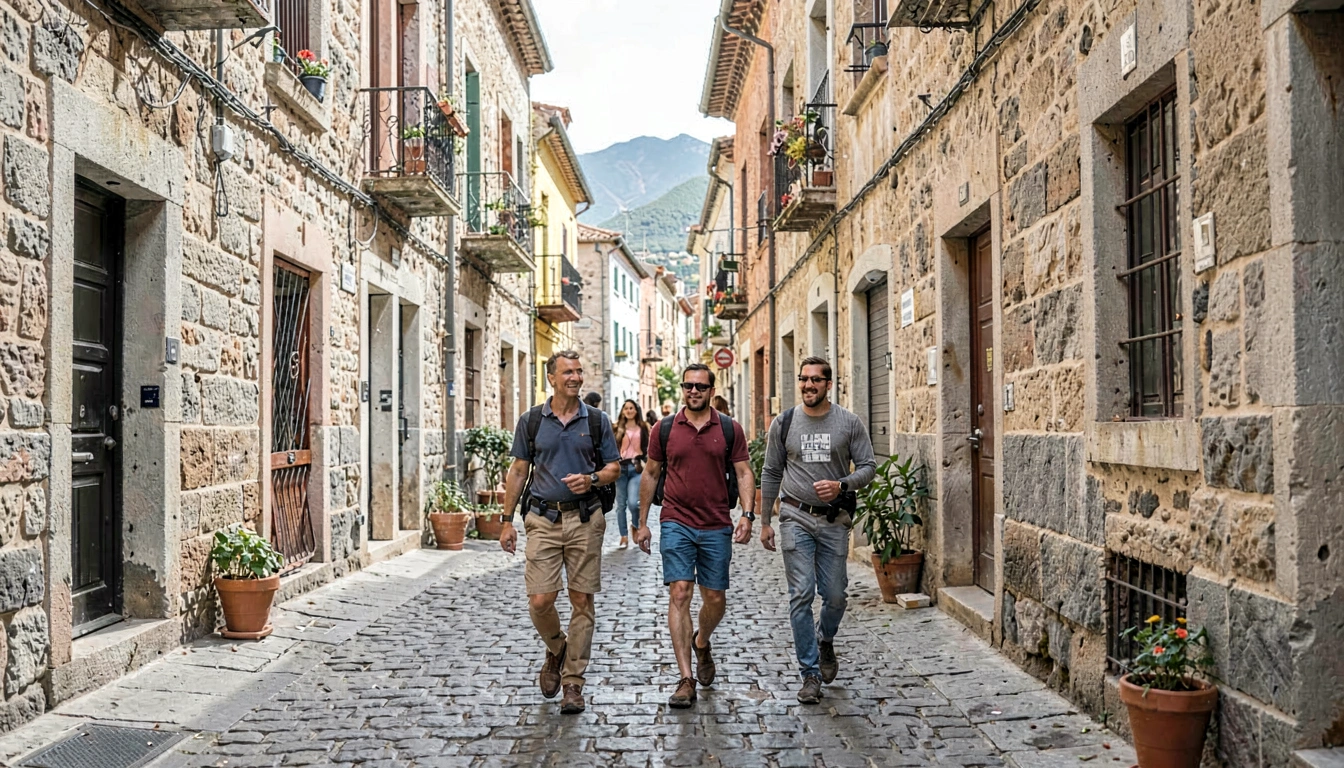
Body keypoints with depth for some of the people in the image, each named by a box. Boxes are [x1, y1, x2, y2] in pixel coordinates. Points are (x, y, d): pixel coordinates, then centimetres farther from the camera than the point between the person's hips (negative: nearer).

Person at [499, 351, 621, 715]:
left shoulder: (597, 420, 5)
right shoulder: (531, 420, 5)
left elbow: (614, 467, 9)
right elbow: (518, 471, 9)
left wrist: (591, 479, -12)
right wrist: (507, 521, 6)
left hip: (585, 518, 0)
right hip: (543, 518, 0)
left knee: (581, 602, 2)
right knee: (540, 601, -5)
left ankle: (573, 682, 13)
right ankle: (556, 650, 27)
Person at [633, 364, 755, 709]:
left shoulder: (729, 429, 4)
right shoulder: (665, 429, 4)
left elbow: (743, 473, 4)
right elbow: (650, 474, 11)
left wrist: (747, 515, -10)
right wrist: (642, 522, 10)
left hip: (717, 528, 1)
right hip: (676, 524, -1)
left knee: (716, 601, 8)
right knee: (680, 594, -10)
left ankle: (701, 643, 41)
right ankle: (686, 680, -5)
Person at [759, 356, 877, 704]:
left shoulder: (849, 423, 0)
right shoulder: (784, 423, 2)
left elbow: (868, 466, 2)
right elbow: (771, 474, 9)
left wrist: (841, 485, -18)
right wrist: (764, 522, 8)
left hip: (834, 519, 1)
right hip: (797, 518, 0)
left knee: (835, 596, 6)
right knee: (801, 596, -5)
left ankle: (826, 642, 39)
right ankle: (811, 673, 6)